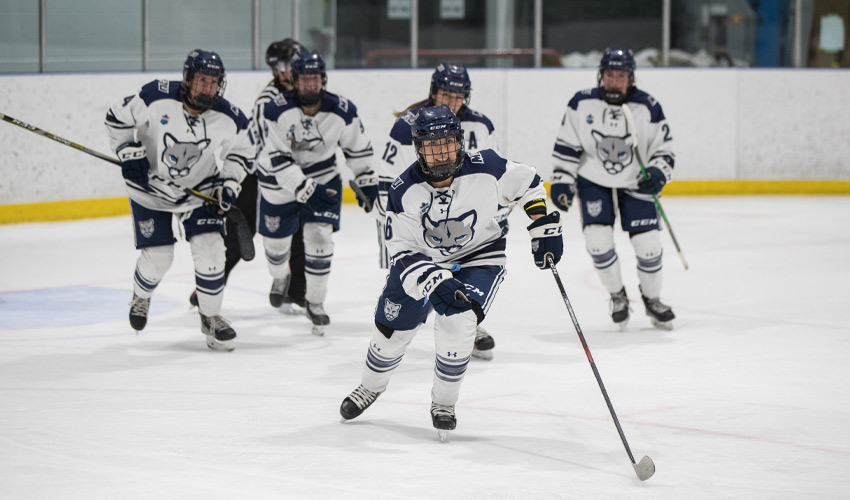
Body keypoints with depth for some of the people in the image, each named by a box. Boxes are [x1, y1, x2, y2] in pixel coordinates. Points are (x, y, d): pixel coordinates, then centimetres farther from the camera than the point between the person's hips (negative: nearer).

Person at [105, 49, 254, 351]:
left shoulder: (229, 119, -18)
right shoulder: (156, 98, -26)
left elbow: (243, 152, 1)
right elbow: (117, 119, -11)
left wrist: (230, 184, -11)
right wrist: (129, 153, -19)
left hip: (200, 188, 2)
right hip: (150, 187, -2)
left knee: (209, 249, -12)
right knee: (158, 257, -3)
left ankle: (210, 316, 9)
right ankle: (141, 296, 33)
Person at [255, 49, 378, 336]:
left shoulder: (342, 111, -17)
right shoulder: (276, 111, -24)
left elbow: (358, 147, 1)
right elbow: (278, 159, -26)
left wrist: (367, 182, 4)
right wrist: (307, 190, -32)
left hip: (323, 176, 1)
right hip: (279, 180, -1)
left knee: (319, 237, -13)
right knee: (276, 238, 12)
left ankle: (315, 303, 4)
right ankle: (280, 277, 49)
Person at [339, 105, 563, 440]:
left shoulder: (485, 169, -24)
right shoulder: (404, 191, -23)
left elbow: (528, 184, -4)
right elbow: (403, 252, -23)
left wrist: (545, 228, -6)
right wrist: (434, 283, -37)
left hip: (478, 258, -1)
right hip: (422, 261, 1)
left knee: (456, 324, -23)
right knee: (391, 329, 8)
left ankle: (444, 404, 0)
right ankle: (370, 388, 41)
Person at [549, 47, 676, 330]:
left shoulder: (648, 107, -11)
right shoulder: (582, 103, -9)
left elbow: (664, 149, -3)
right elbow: (566, 146, -1)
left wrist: (658, 174, -21)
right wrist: (561, 181, -6)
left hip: (635, 183, 0)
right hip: (593, 181, 0)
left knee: (647, 244, -7)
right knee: (598, 240, -15)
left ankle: (652, 298, 20)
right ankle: (617, 296, 10)